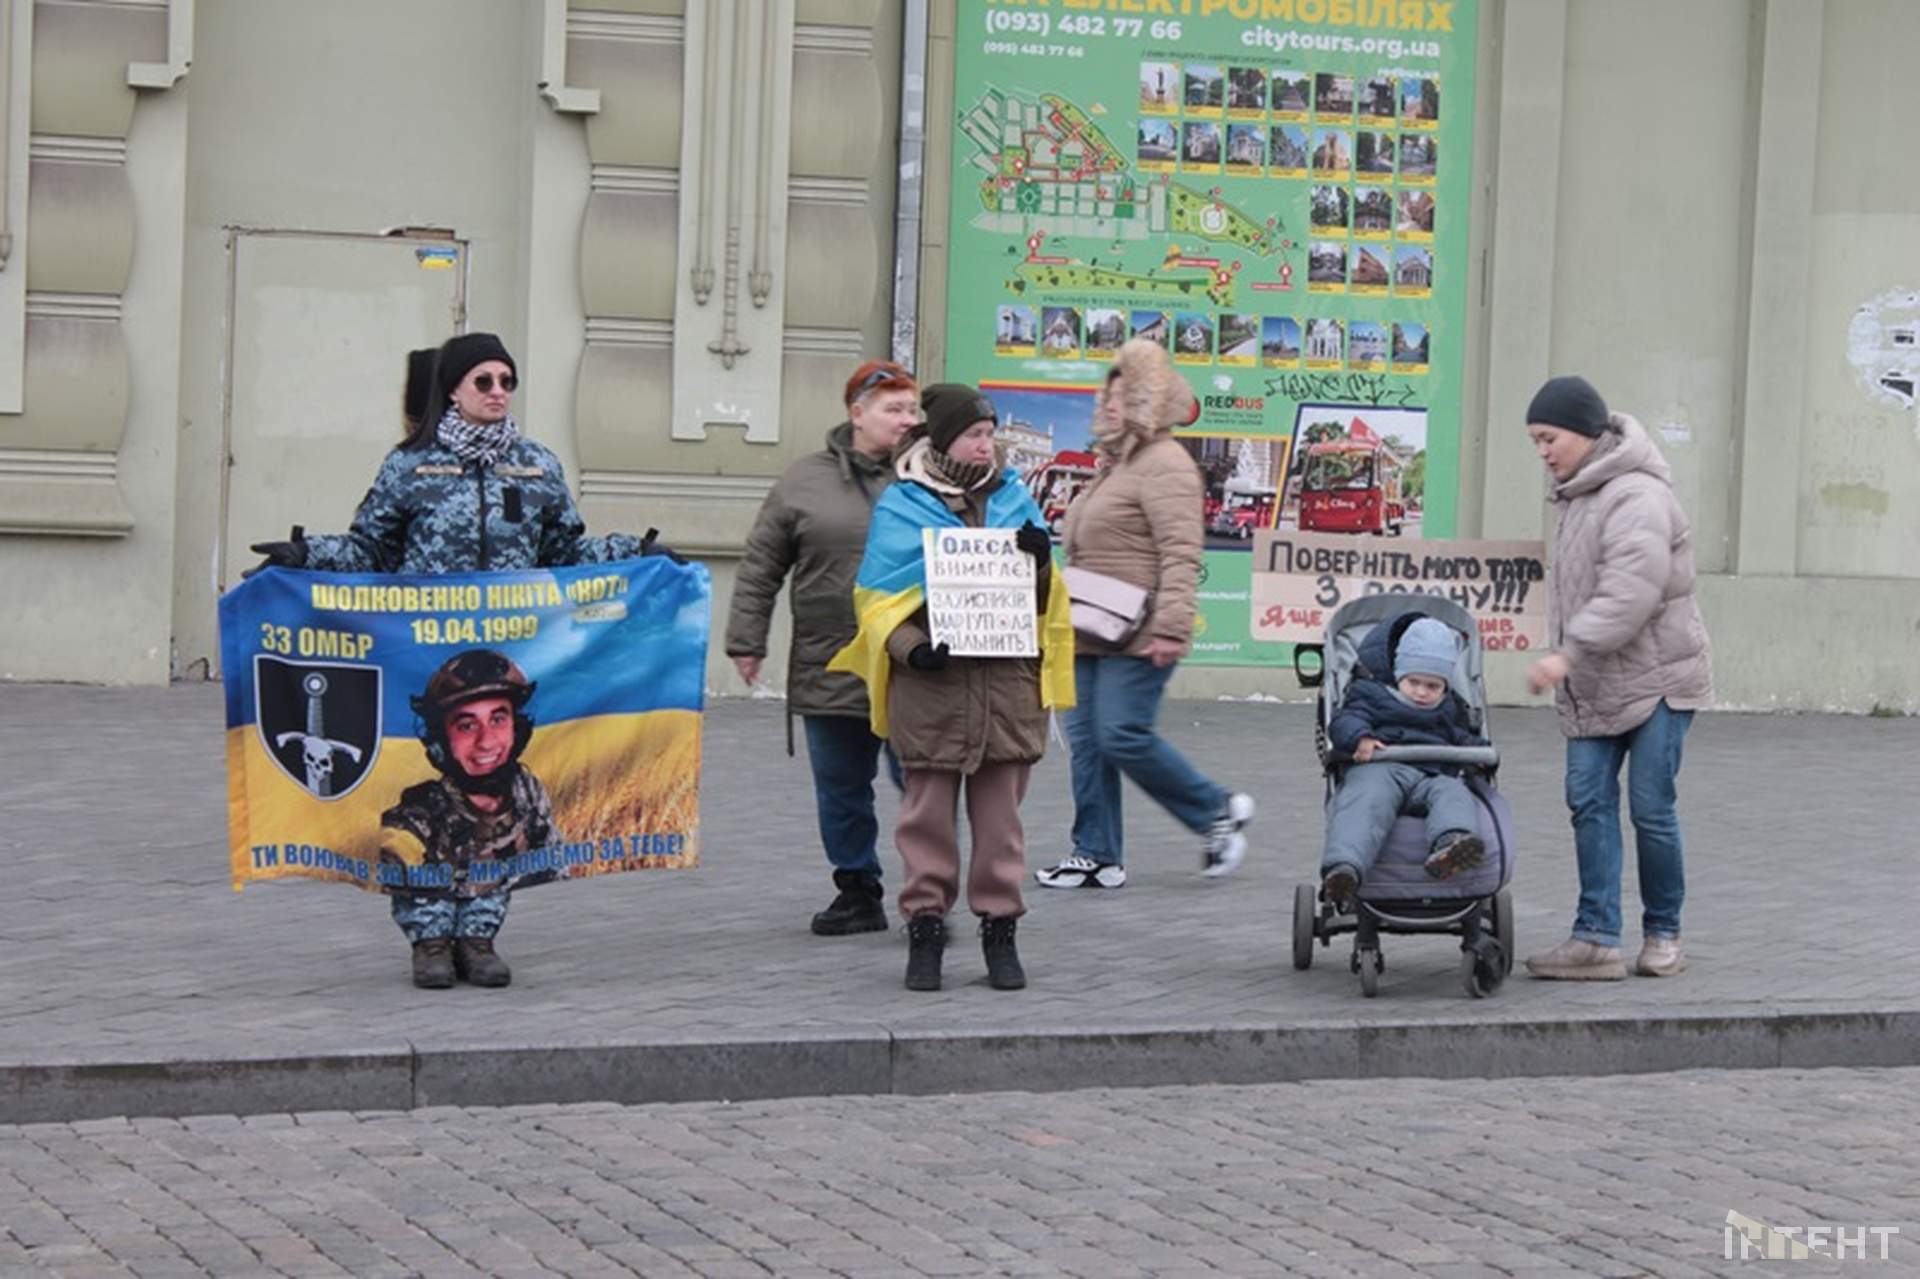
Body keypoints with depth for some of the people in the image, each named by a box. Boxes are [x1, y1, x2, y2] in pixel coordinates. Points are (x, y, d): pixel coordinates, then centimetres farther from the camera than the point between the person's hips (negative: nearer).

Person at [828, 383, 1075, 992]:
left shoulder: (1013, 500, 12)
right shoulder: (899, 507, 4)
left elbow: (1044, 599, 15)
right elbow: (877, 598, 2)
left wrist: (1040, 562, -7)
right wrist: (910, 647, -14)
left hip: (1006, 675, 2)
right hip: (931, 680, -2)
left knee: (1000, 811, 6)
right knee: (929, 810, 2)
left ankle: (1000, 928, 14)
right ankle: (925, 926, 10)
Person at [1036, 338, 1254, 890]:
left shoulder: (1164, 464, -12)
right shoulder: (1117, 464, 20)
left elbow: (1180, 553, -21)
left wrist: (1171, 628, -28)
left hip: (1137, 638, -10)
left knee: (1122, 735, -12)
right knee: (1086, 738, 6)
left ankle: (1218, 810, 5)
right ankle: (1097, 855, 11)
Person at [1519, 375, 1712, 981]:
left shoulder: (1636, 498, -17)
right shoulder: (1578, 495, 15)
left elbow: (1631, 593, -28)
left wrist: (1569, 652, -31)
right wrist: (1570, 659, 18)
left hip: (1656, 678, -9)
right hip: (1594, 687, 9)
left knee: (1651, 807, -3)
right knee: (1589, 801, -2)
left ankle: (1663, 935, 12)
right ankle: (1596, 938, -4)